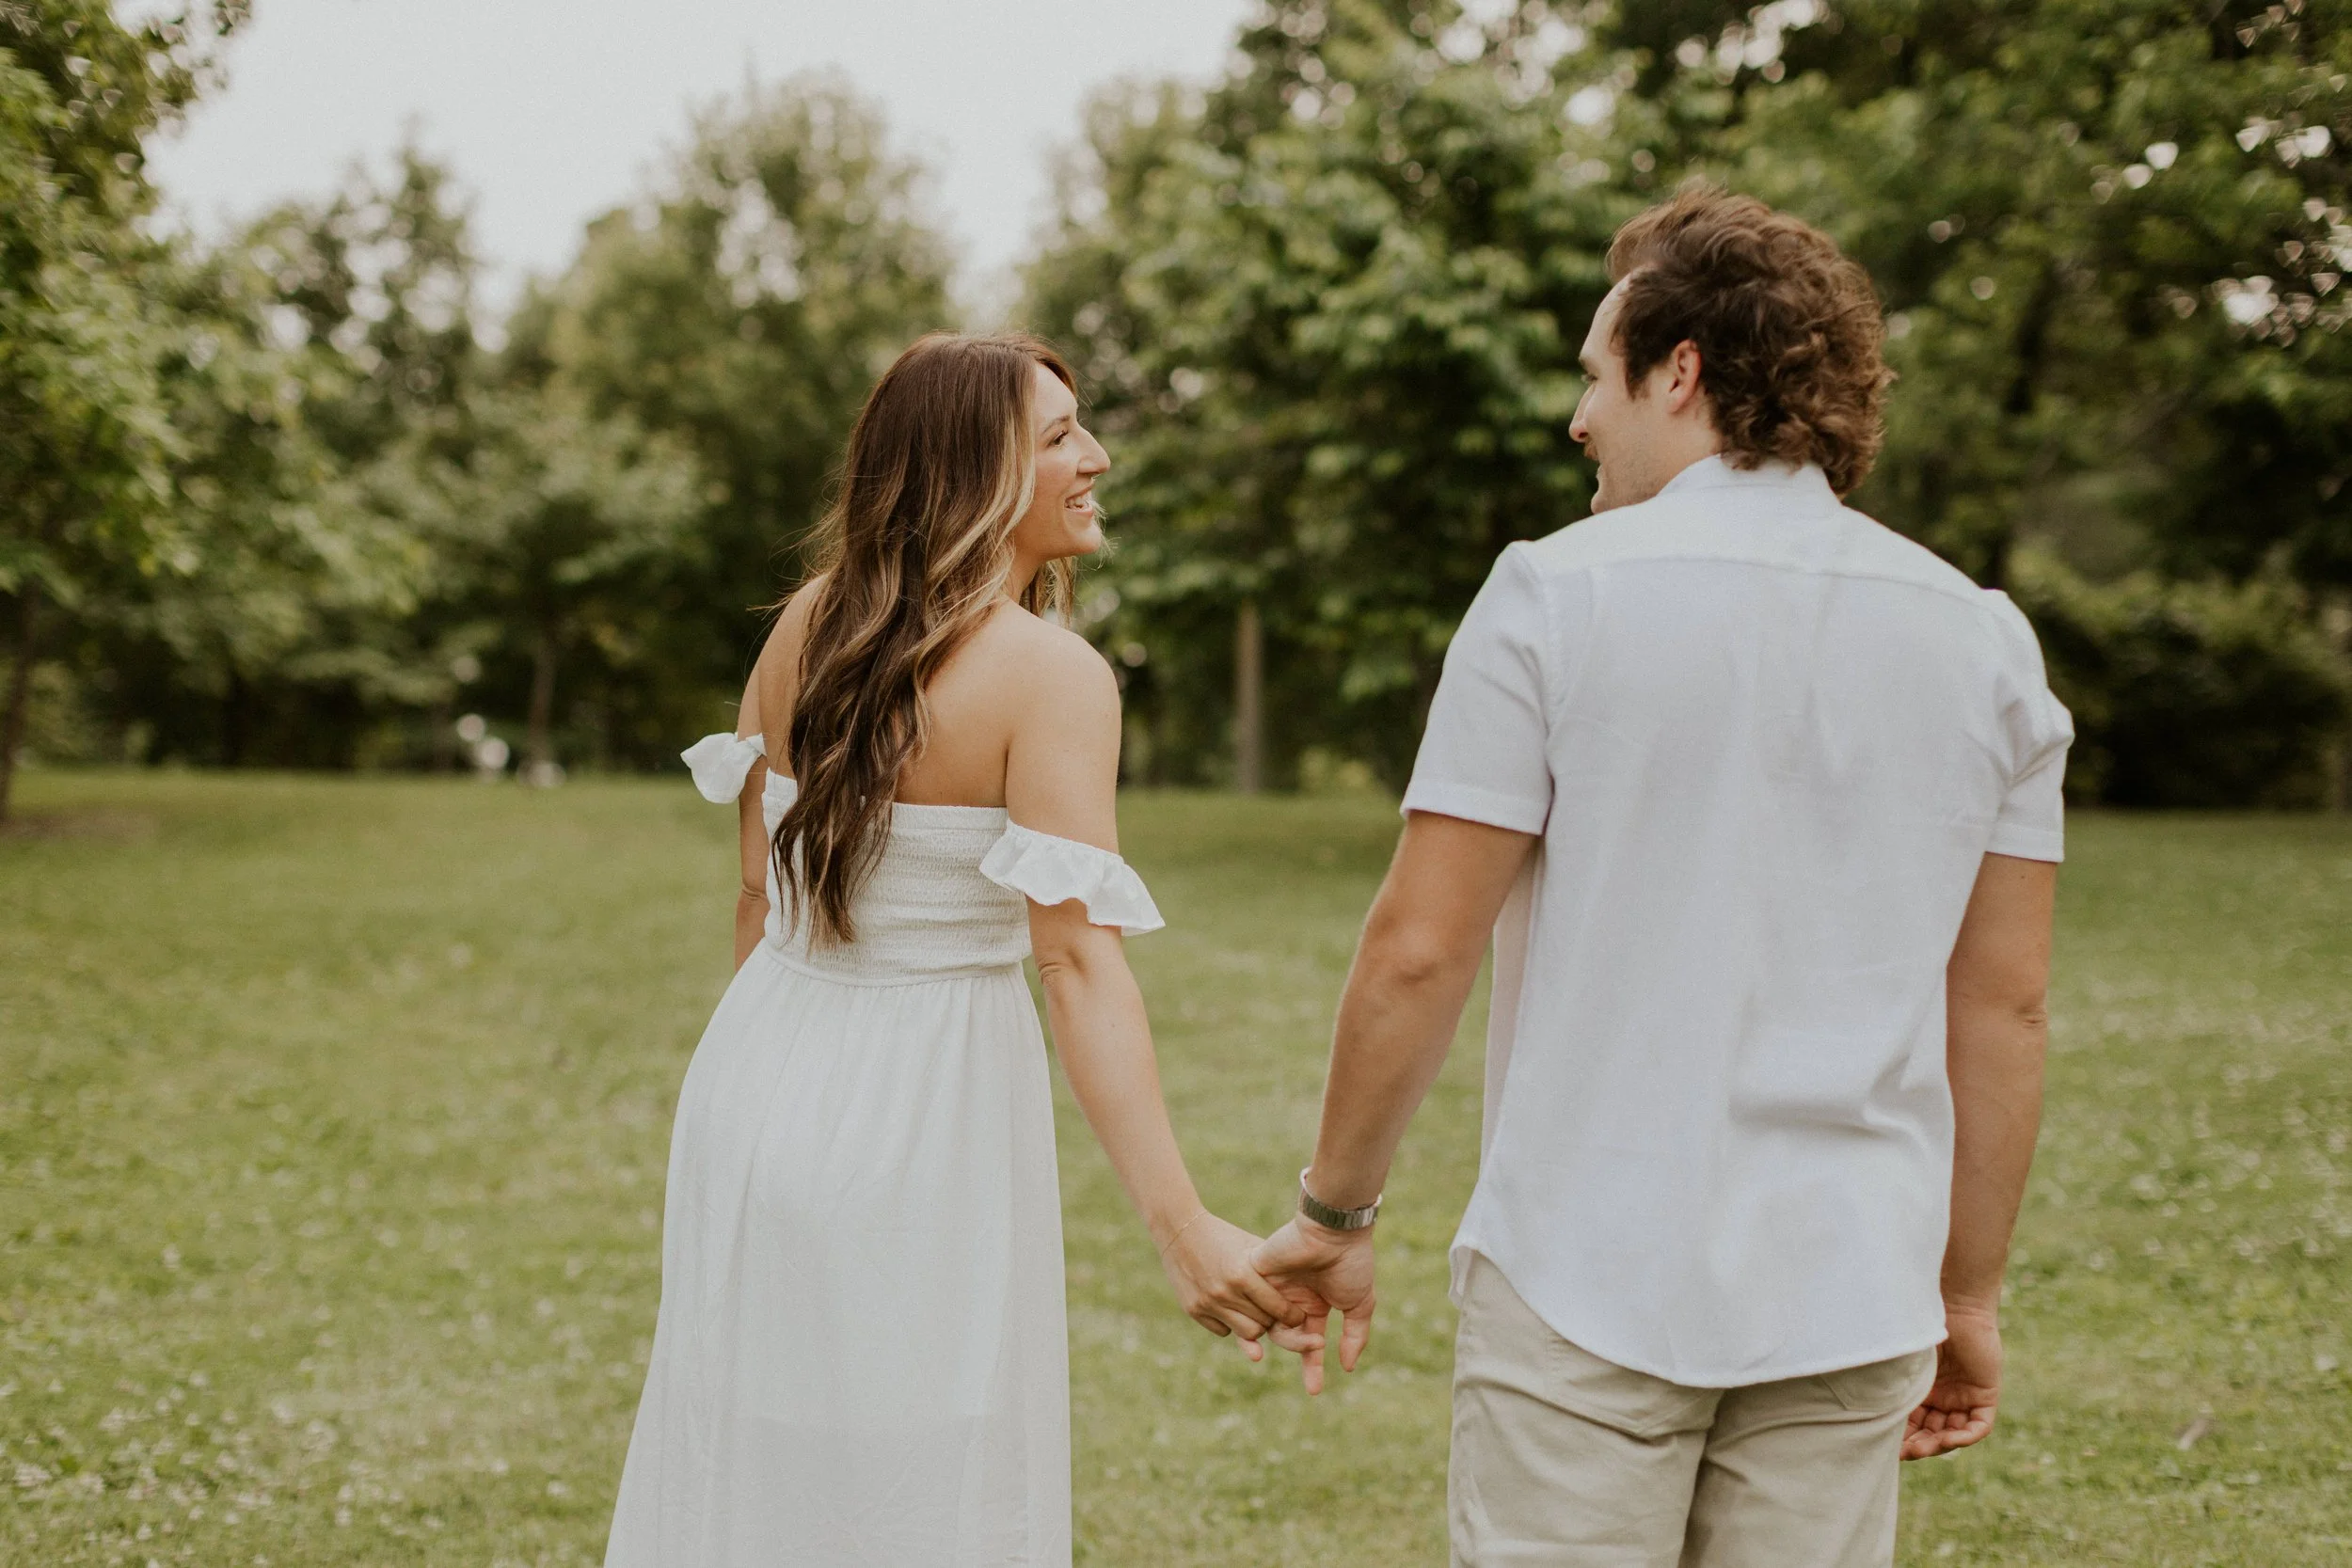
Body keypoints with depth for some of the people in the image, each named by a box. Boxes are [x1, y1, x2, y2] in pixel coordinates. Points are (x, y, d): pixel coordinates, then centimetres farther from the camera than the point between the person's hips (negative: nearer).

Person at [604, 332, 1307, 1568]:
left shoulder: (807, 624, 3)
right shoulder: (1051, 673, -16)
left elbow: (758, 893, 9)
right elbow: (1076, 956, -25)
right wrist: (1182, 1228, -29)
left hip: (759, 1082, 6)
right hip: (921, 1105, -6)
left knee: (742, 1464, 19)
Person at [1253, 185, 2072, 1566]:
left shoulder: (1558, 595, -7)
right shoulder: (1981, 637, 6)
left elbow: (1420, 952, -8)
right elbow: (2006, 1007, 7)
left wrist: (1334, 1212, 5)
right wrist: (1971, 1296, 16)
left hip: (1589, 1282, -4)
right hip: (1850, 1298, 4)